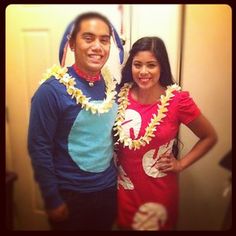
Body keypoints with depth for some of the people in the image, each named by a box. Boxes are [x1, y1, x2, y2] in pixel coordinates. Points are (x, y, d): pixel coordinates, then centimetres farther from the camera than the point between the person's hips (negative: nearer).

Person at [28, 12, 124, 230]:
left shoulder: (113, 86, -4)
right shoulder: (52, 90, -19)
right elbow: (39, 149, -16)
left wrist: (119, 176, 9)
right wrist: (52, 200, -12)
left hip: (109, 189, 5)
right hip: (69, 194, -4)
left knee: (105, 228, 25)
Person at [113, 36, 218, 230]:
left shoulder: (178, 100, -15)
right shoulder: (121, 96, -8)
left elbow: (210, 137, -3)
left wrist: (181, 164, -8)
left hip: (160, 191, -2)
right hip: (125, 190, 2)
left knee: (159, 226, 20)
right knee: (125, 225, 22)